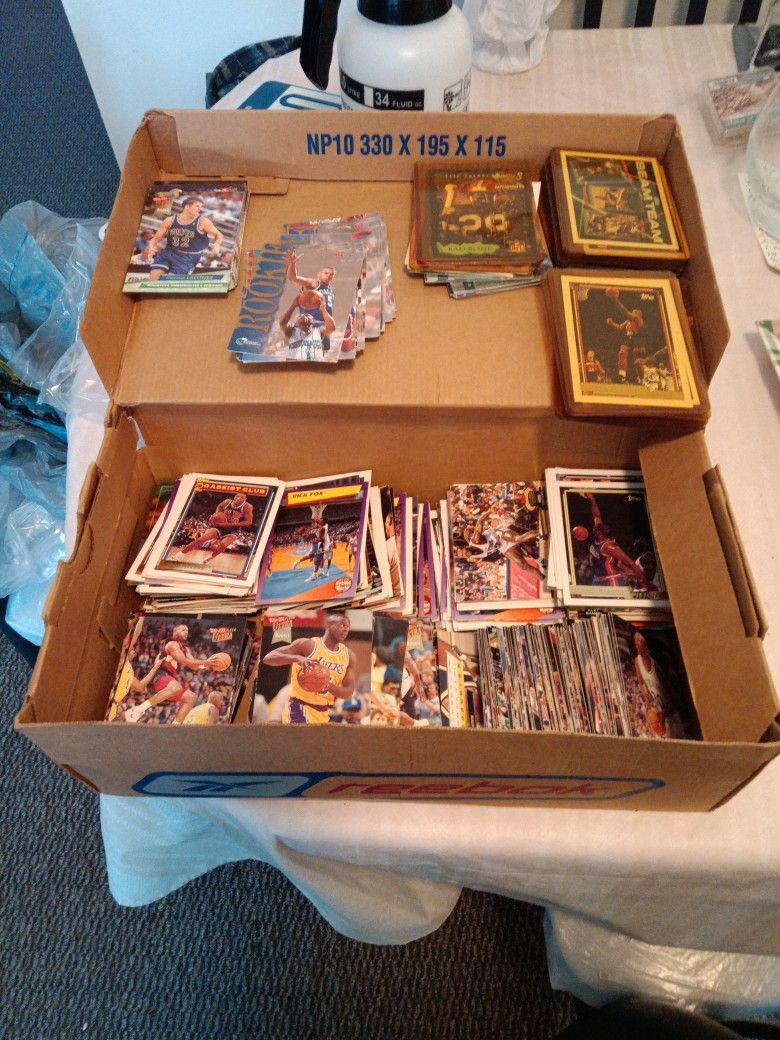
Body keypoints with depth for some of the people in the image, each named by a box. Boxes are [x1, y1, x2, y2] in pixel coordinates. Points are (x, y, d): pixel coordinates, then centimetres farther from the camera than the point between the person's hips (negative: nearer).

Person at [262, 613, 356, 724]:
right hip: (299, 707, -7)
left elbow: (349, 692, 1)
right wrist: (297, 658, -33)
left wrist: (330, 687, -21)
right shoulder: (308, 645, -12)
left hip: (323, 713, 7)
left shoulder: (349, 656, 4)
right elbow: (268, 658, -16)